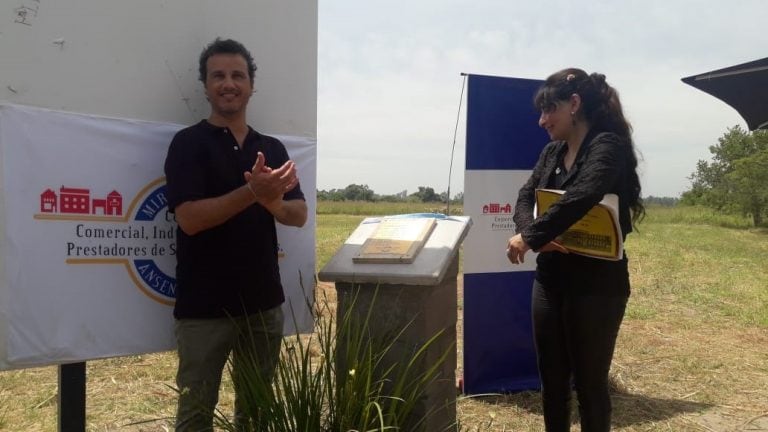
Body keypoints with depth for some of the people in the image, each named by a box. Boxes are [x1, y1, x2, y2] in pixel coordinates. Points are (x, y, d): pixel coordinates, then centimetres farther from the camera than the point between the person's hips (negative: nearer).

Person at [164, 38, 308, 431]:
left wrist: (271, 200, -19)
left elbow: (299, 215, 3)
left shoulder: (272, 148, 9)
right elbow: (189, 218, -16)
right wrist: (251, 192, -27)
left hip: (264, 303, 5)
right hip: (203, 308, -4)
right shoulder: (189, 143, -5)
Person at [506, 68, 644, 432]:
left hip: (595, 284, -7)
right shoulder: (552, 151, 10)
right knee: (551, 379, 16)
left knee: (589, 383, 6)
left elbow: (581, 197, -29)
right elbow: (525, 196, 1)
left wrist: (529, 237, -26)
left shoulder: (608, 145, -13)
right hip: (550, 279, 7)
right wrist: (532, 232, -19)